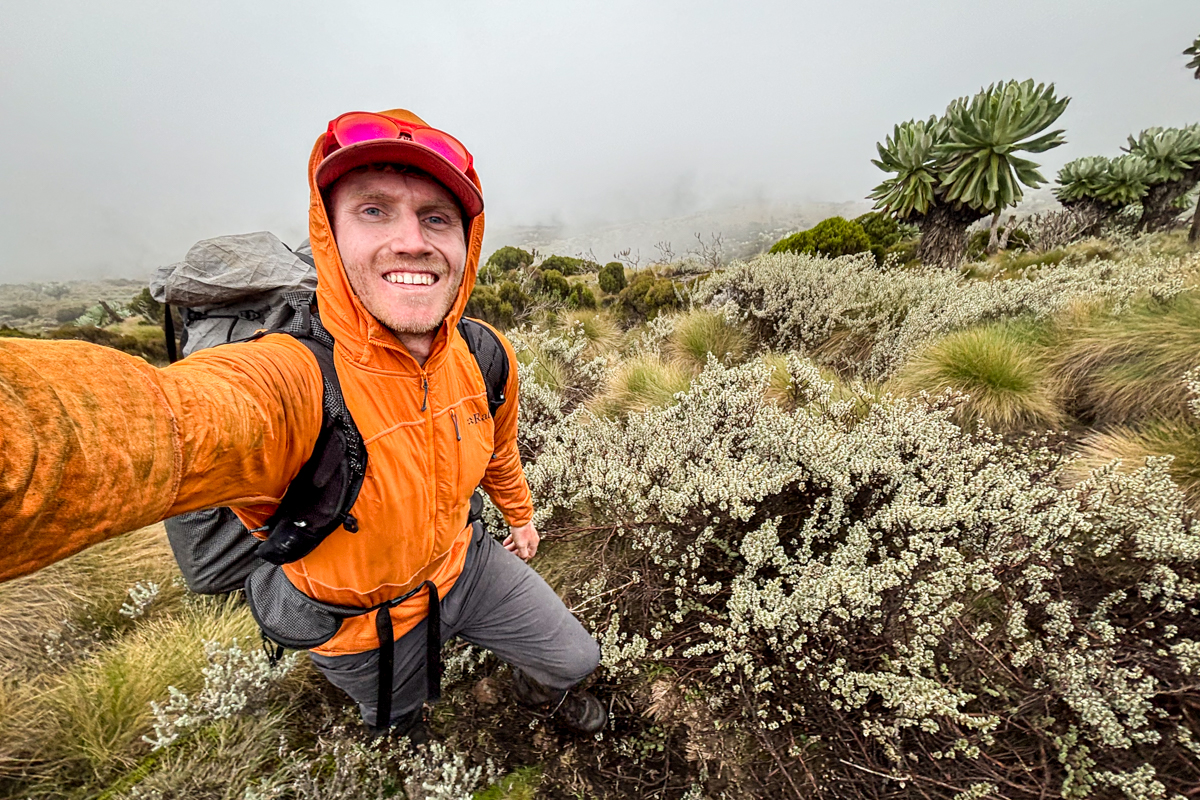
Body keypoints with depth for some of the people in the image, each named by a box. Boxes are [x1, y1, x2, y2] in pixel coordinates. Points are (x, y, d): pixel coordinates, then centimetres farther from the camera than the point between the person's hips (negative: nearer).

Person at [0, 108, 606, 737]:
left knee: (576, 658, 23)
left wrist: (519, 513, 15)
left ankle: (537, 686, 61)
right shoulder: (288, 382, -38)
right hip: (367, 627, -3)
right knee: (396, 722, 32)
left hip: (465, 564, 4)